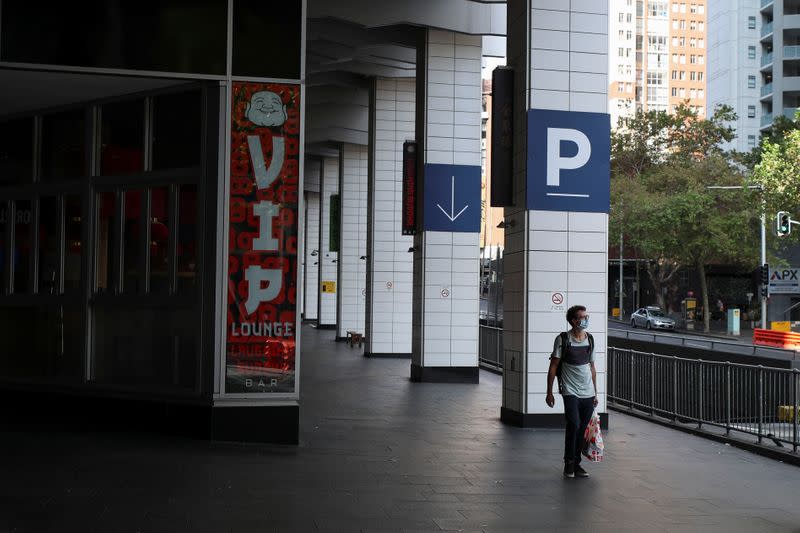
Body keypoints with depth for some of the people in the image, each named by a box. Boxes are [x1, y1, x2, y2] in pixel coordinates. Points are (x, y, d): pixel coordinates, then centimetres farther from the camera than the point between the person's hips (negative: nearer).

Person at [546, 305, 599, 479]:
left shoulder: (590, 340, 10)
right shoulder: (562, 339, -5)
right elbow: (553, 366, -2)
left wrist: (595, 393, 17)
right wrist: (549, 392, -4)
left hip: (588, 393, 5)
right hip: (570, 391, -5)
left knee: (582, 429, 6)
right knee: (573, 425, -17)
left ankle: (576, 464, 18)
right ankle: (568, 463, -2)